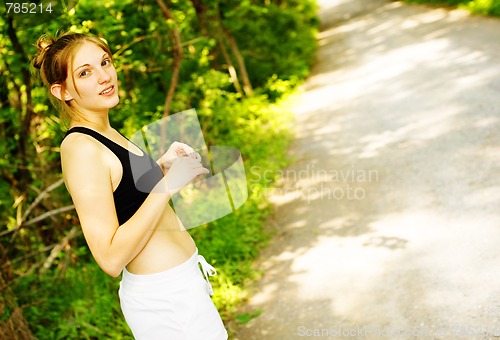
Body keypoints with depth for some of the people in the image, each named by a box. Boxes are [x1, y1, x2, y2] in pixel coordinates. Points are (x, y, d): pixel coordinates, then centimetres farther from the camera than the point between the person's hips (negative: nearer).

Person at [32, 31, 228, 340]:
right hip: (166, 299, -9)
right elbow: (111, 258, -27)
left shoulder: (103, 133, 6)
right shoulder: (80, 148, -22)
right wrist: (169, 184, -26)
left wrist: (162, 166, 4)